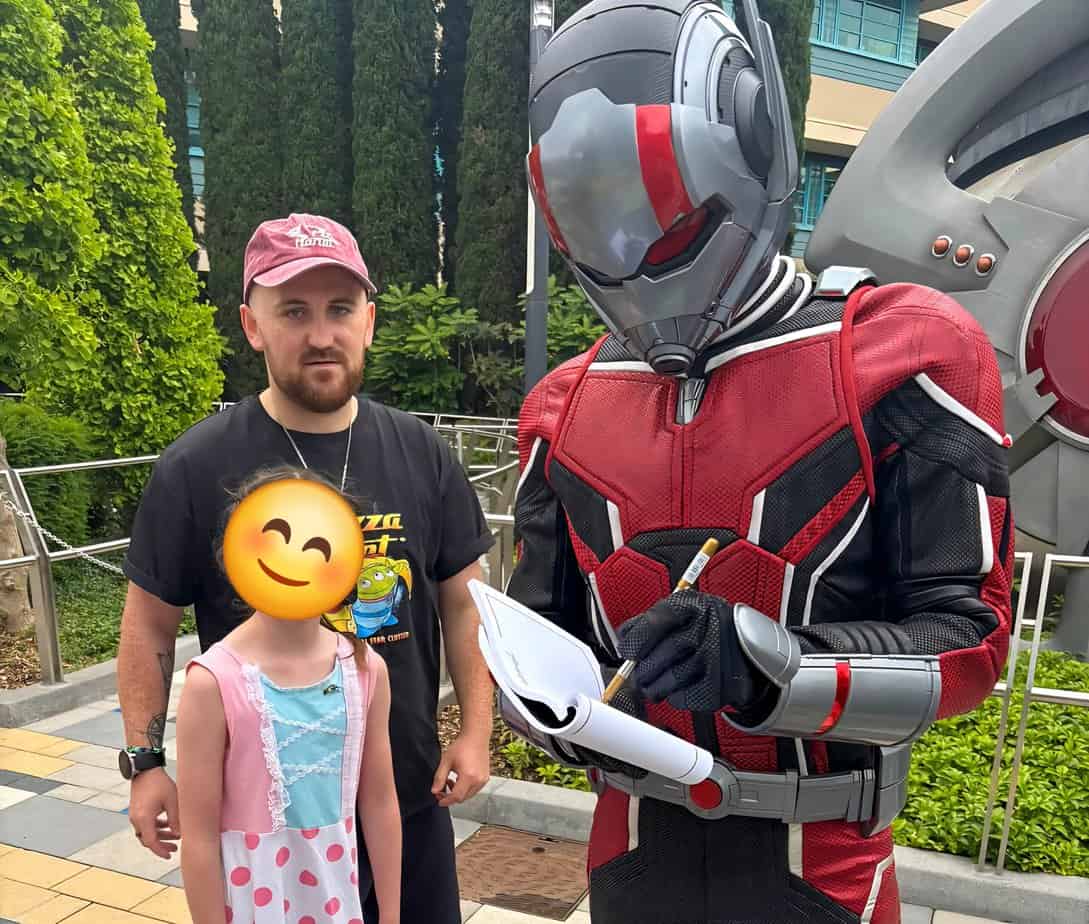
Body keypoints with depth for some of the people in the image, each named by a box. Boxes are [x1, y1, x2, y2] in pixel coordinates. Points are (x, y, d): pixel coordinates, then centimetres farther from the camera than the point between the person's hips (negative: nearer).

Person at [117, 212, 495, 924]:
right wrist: (145, 762, -3)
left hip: (410, 793, 2)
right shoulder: (196, 467, -11)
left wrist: (476, 732, 0)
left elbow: (462, 600, 2)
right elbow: (150, 625, -2)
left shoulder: (422, 454, -4)